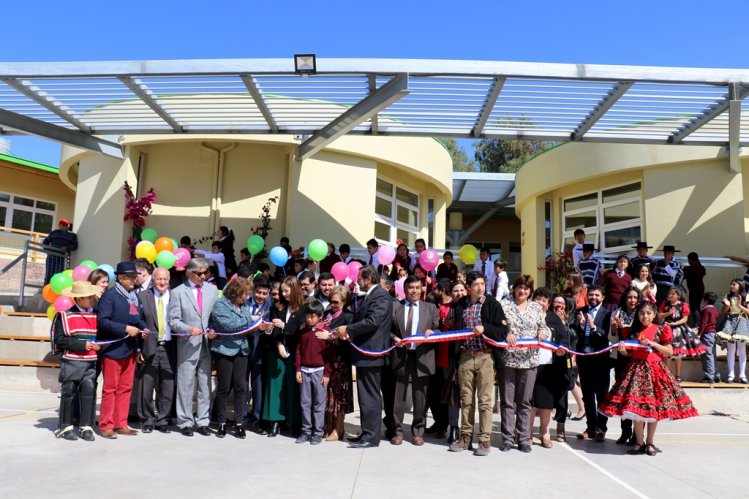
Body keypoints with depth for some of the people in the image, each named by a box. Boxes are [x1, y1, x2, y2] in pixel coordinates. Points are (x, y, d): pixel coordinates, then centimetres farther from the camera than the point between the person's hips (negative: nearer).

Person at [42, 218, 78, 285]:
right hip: (51, 255, 3)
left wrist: (67, 248, -15)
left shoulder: (72, 235, 12)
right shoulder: (54, 232, 20)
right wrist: (46, 247, 2)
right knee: (48, 274, 1)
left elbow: (75, 246, 2)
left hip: (62, 256, -3)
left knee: (58, 274, -11)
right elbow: (46, 241, 23)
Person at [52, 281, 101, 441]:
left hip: (91, 363, 3)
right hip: (71, 363, -3)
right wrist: (82, 345, -15)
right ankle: (65, 427, 17)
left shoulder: (96, 315, 10)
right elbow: (60, 340, -8)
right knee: (69, 393, 5)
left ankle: (86, 427, 8)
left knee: (89, 392, -1)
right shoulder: (65, 315, -3)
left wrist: (98, 345, 0)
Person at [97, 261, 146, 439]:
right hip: (113, 349, -7)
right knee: (110, 388, 2)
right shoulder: (110, 295, -8)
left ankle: (121, 424, 21)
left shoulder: (135, 296, 13)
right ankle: (106, 426, 13)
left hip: (130, 349, 7)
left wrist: (143, 328, 0)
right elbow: (103, 321, -16)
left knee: (126, 388, 11)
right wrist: (125, 328, -21)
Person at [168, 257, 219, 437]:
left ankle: (203, 421, 17)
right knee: (186, 385, 3)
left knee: (205, 384, 8)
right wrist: (189, 329, -19)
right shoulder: (178, 292, -1)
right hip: (187, 345, -3)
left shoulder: (212, 289, 9)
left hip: (207, 343, 3)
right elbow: (173, 320, -4)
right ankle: (185, 422, 15)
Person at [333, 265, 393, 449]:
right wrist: (349, 332, 2)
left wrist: (348, 329, -16)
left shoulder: (381, 296, -13)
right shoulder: (369, 296, 18)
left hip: (370, 354, -10)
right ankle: (367, 433, 23)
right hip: (364, 353, 10)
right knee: (366, 396, 14)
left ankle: (371, 437, 3)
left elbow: (372, 322, -25)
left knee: (370, 397, -4)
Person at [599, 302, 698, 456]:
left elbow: (669, 351, -1)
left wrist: (652, 343, -13)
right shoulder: (634, 330, 11)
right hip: (636, 369, 2)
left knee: (654, 408, 1)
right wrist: (623, 350, -7)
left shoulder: (661, 329, 2)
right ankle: (639, 442, 11)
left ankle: (650, 442, 16)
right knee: (635, 407, -1)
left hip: (654, 369, -2)